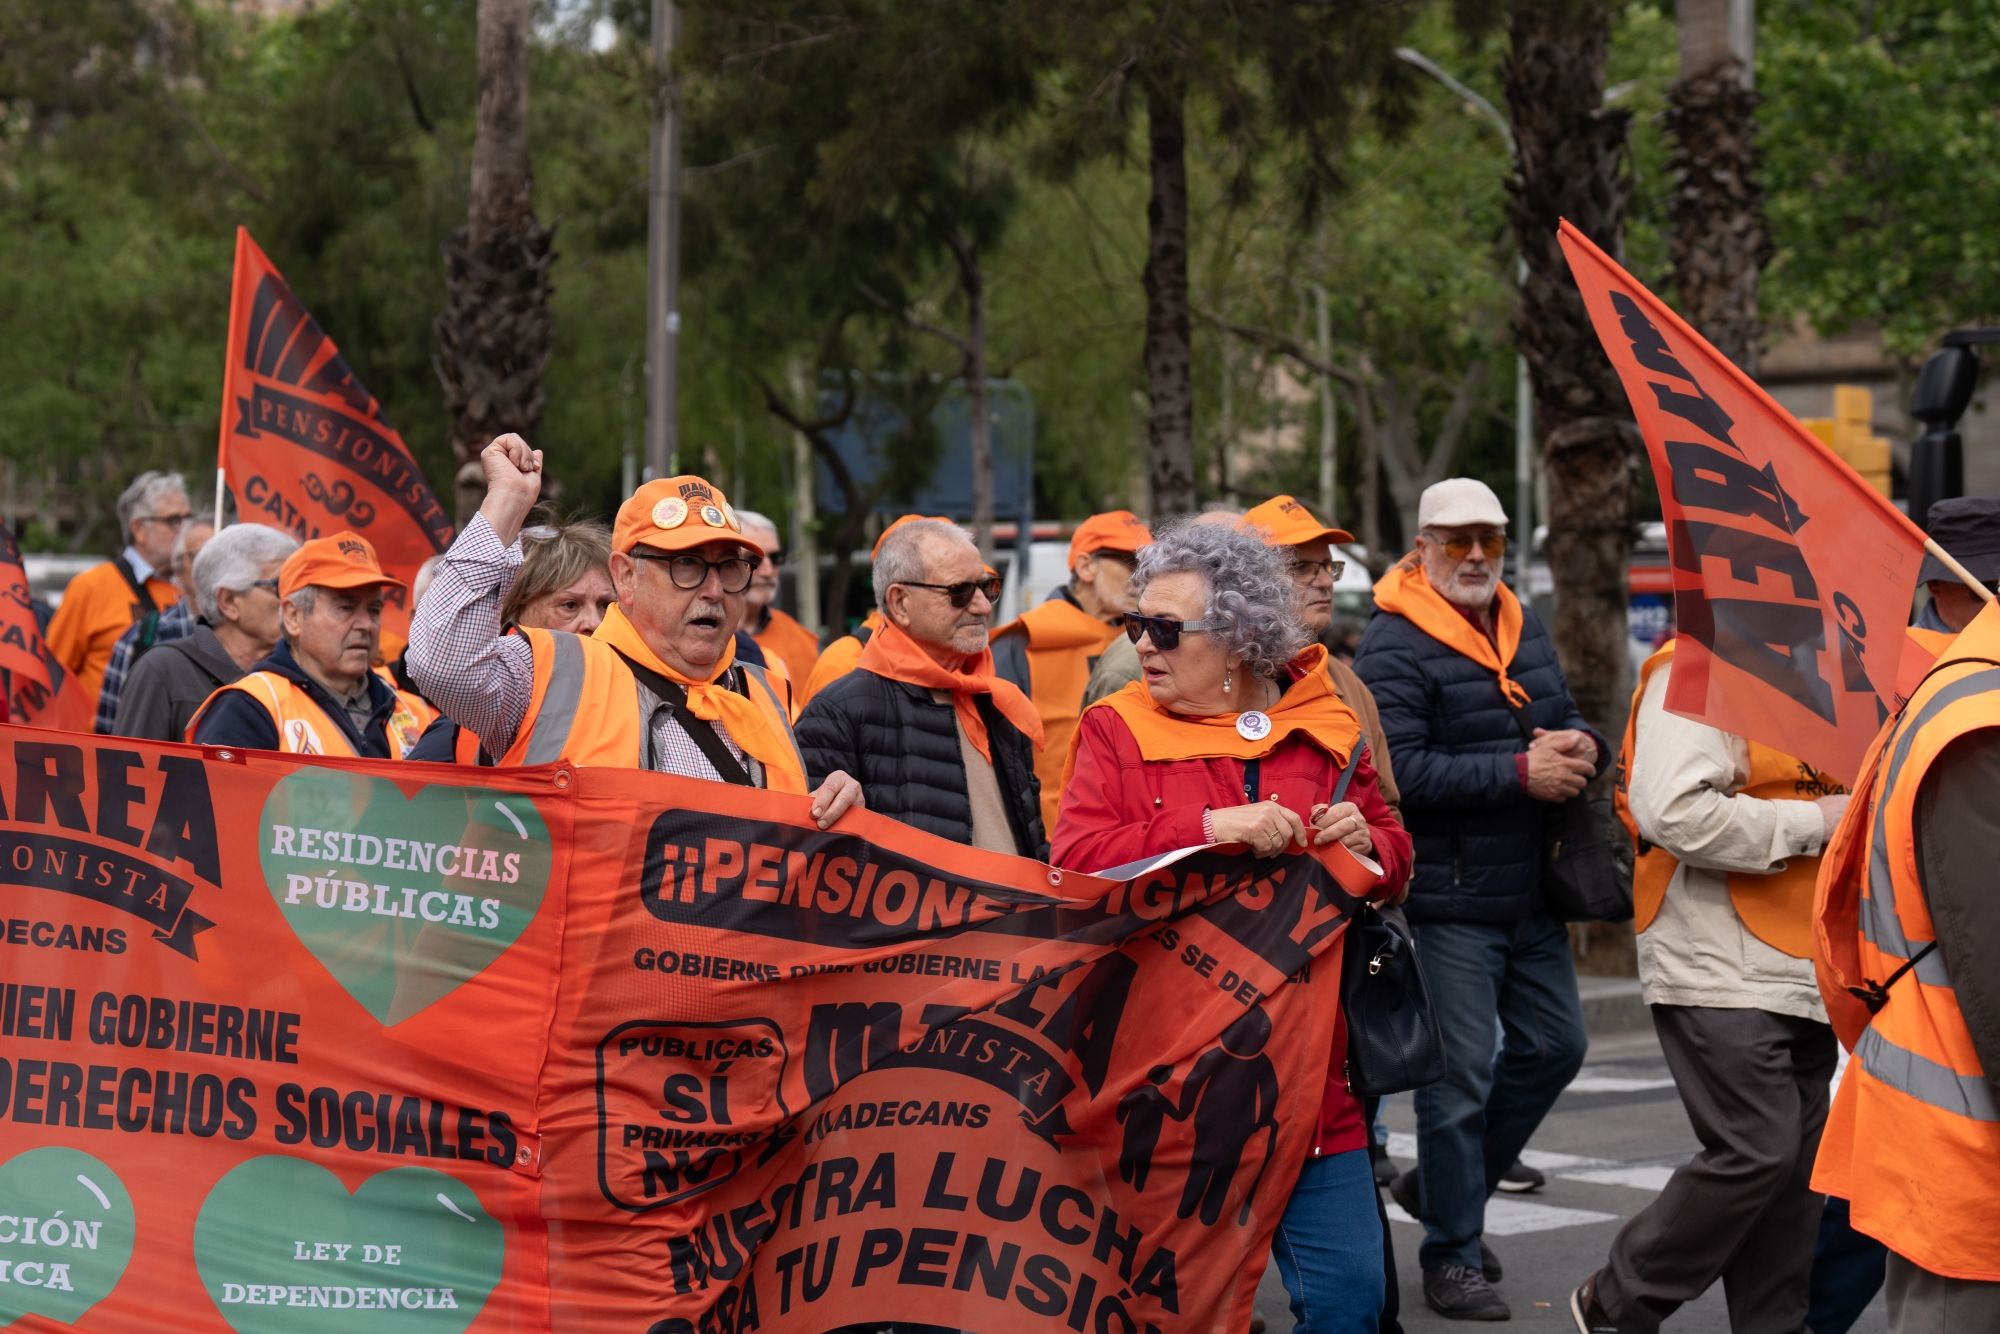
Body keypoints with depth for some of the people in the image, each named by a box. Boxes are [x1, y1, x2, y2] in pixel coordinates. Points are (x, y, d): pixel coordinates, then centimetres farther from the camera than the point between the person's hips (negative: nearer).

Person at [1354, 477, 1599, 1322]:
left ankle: (1440, 1185, 32)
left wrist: (1580, 750, -4)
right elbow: (1402, 769, -23)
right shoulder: (1395, 647, -12)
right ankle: (1452, 1258, 9)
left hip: (1532, 894, 8)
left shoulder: (1524, 631, 13)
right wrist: (1521, 773, -23)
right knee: (1459, 1074, -3)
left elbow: (1565, 721, 21)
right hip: (1450, 898, -8)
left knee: (1554, 1045, 15)